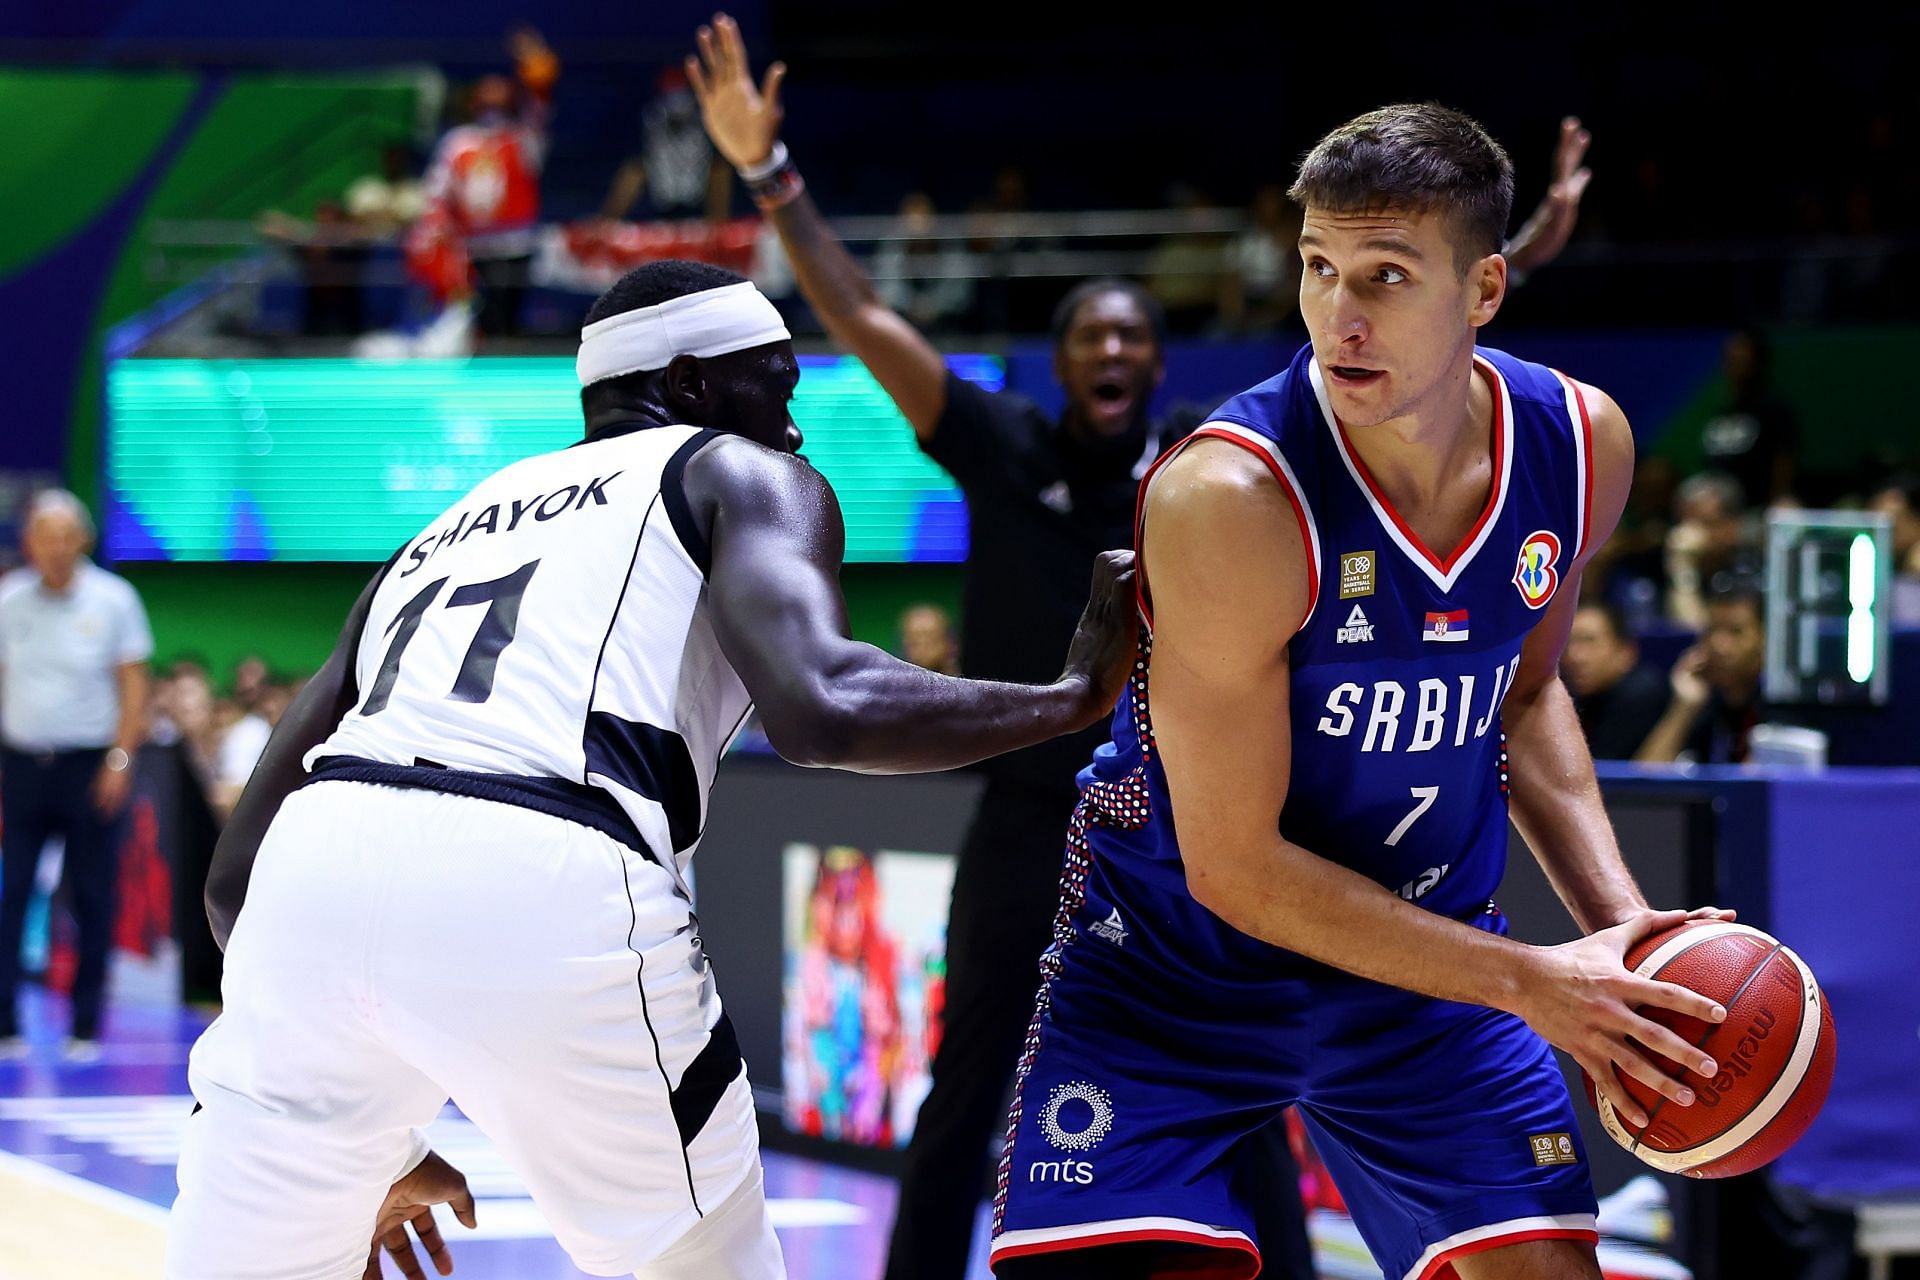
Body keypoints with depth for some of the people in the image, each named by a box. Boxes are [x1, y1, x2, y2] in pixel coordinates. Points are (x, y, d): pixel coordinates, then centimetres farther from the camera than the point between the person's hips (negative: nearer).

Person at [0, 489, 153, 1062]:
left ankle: (86, 1029, 7)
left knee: (92, 900, 0)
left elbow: (133, 685, 1)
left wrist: (119, 759, -8)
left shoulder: (113, 599, 0)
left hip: (90, 766, -2)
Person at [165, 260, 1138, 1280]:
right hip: (553, 889, -5)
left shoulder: (441, 535, 35)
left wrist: (356, 1152, 42)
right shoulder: (741, 477, 19)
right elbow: (823, 709, -4)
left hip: (324, 863, 5)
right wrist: (1076, 693, 11)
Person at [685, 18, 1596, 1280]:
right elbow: (864, 318, -7)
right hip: (1027, 827, -1)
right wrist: (770, 173, -16)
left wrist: (1519, 256, -8)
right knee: (964, 1104, 6)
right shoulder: (1005, 449, -2)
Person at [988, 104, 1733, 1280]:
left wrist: (1614, 913, -3)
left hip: (1428, 955, 5)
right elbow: (1234, 867, -24)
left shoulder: (1581, 445, -9)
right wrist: (1524, 983, -22)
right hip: (1175, 963, -5)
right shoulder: (1231, 497, -29)